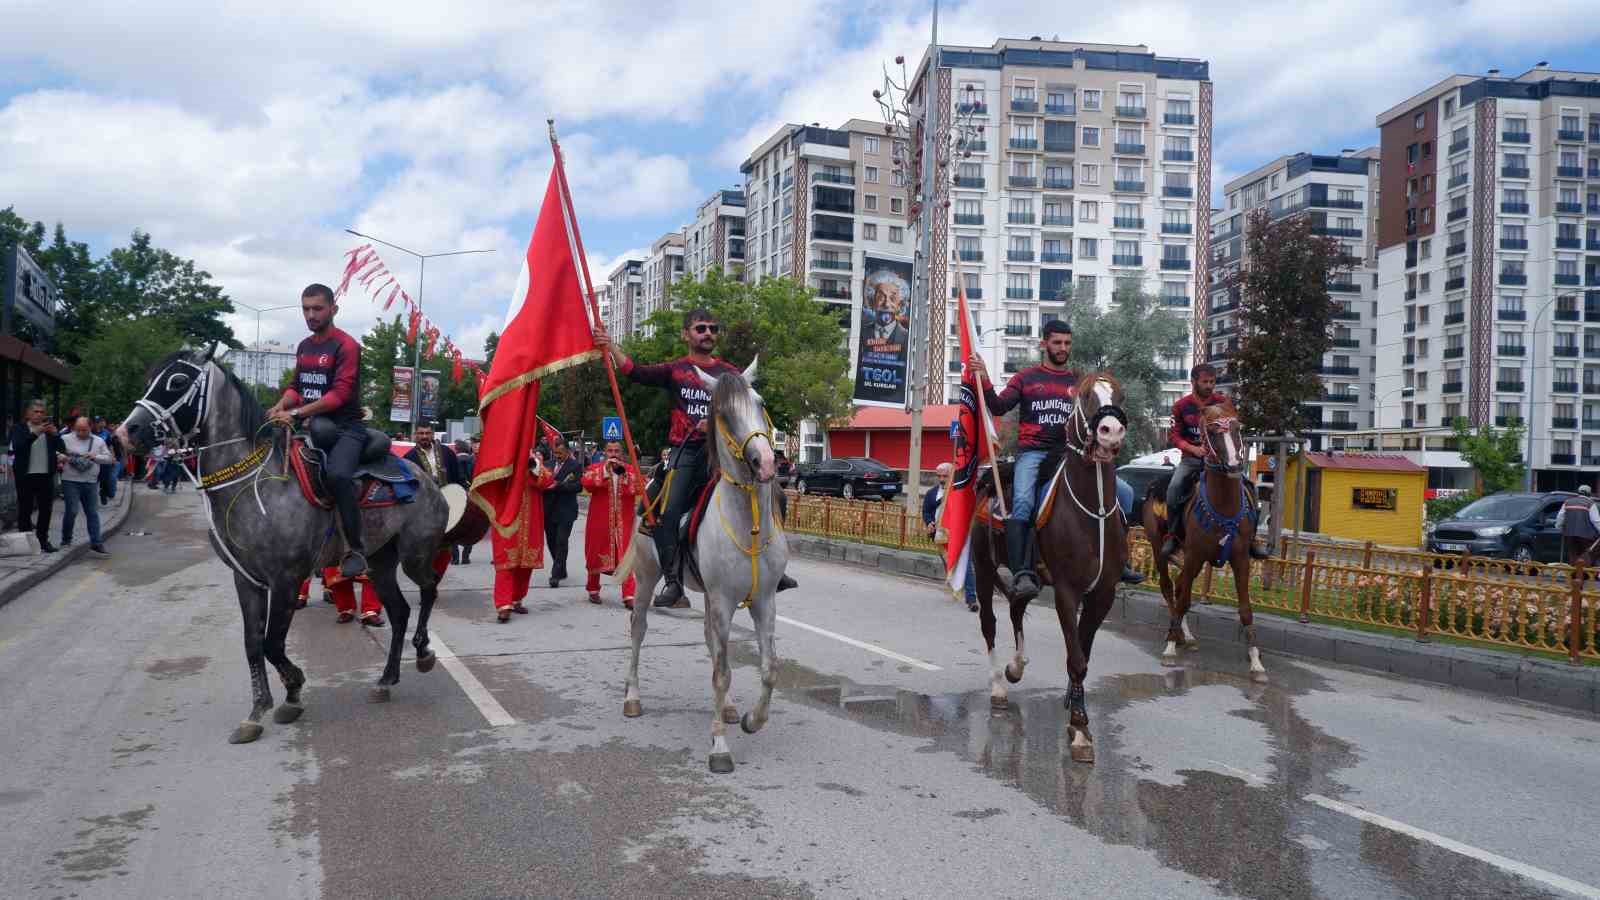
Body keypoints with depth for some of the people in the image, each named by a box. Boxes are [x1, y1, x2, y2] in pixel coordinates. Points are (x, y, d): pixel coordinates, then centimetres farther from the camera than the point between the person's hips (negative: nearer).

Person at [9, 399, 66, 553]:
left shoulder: (49, 428, 8)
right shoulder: (19, 429, 1)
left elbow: (62, 449, 1)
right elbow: (17, 447, -16)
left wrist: (55, 434, -16)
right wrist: (35, 433, -24)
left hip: (46, 475, 3)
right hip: (26, 476, -3)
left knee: (45, 509, 6)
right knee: (25, 510, 4)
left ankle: (43, 540, 15)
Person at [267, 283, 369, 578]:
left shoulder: (346, 346, -9)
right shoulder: (303, 347, 16)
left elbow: (340, 394, -17)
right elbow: (296, 386, 19)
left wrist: (296, 413, -23)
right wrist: (281, 406, -5)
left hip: (345, 427, -9)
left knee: (338, 473, -34)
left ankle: (355, 548, -26)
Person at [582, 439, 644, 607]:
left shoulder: (631, 470, 7)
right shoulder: (595, 468, 3)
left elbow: (640, 488, -8)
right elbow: (586, 482, -16)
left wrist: (625, 473, -17)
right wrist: (604, 470, -21)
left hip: (623, 522, 0)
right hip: (600, 521, 0)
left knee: (626, 558, -8)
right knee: (597, 555, 11)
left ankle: (629, 596, -11)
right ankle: (593, 590, 30)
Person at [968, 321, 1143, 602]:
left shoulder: (1079, 382, 18)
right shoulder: (1026, 378, 10)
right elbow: (999, 407, 0)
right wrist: (983, 379, -13)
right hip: (1033, 452, -3)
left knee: (1124, 492, -6)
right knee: (1023, 502, -31)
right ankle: (1022, 574, -37)